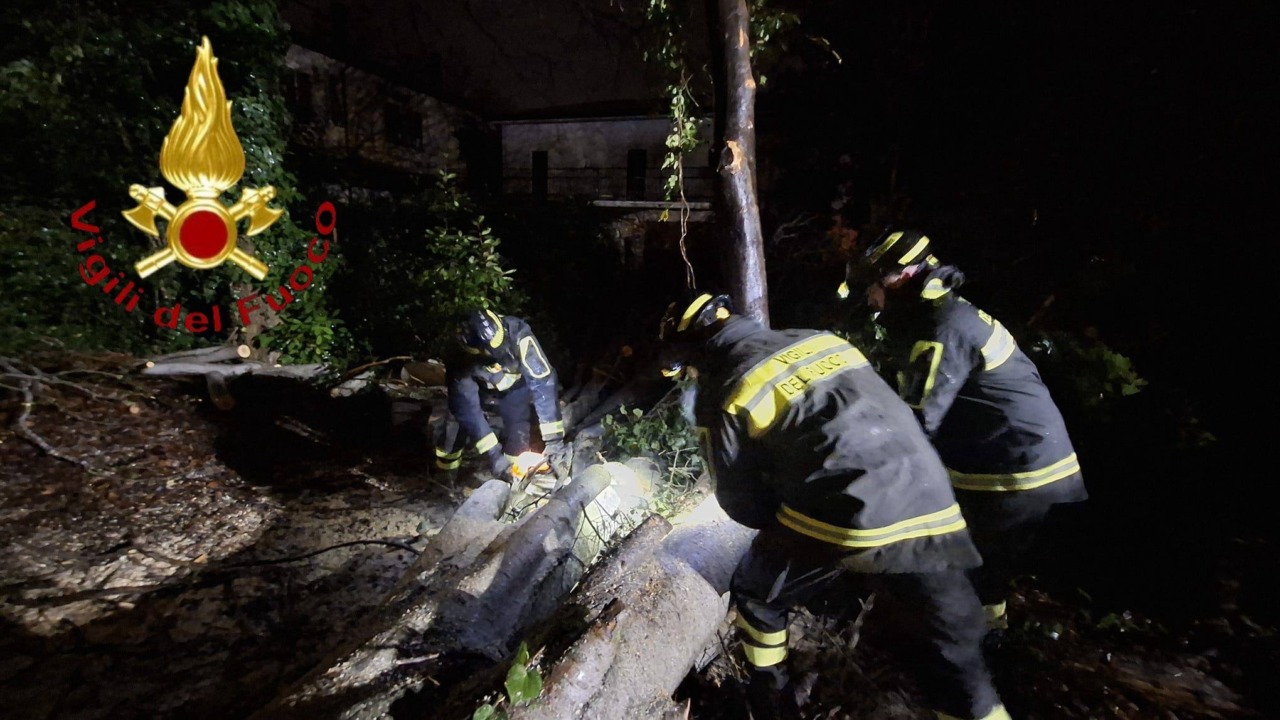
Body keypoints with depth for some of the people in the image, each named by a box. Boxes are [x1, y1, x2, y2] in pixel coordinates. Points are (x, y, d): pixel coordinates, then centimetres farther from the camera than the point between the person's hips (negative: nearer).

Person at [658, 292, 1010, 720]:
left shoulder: (722, 396, -3)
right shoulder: (820, 340, 14)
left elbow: (741, 502, 3)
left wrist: (781, 523, 24)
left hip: (840, 524, -5)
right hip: (928, 510, 6)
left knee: (756, 599, 23)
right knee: (951, 658, 22)